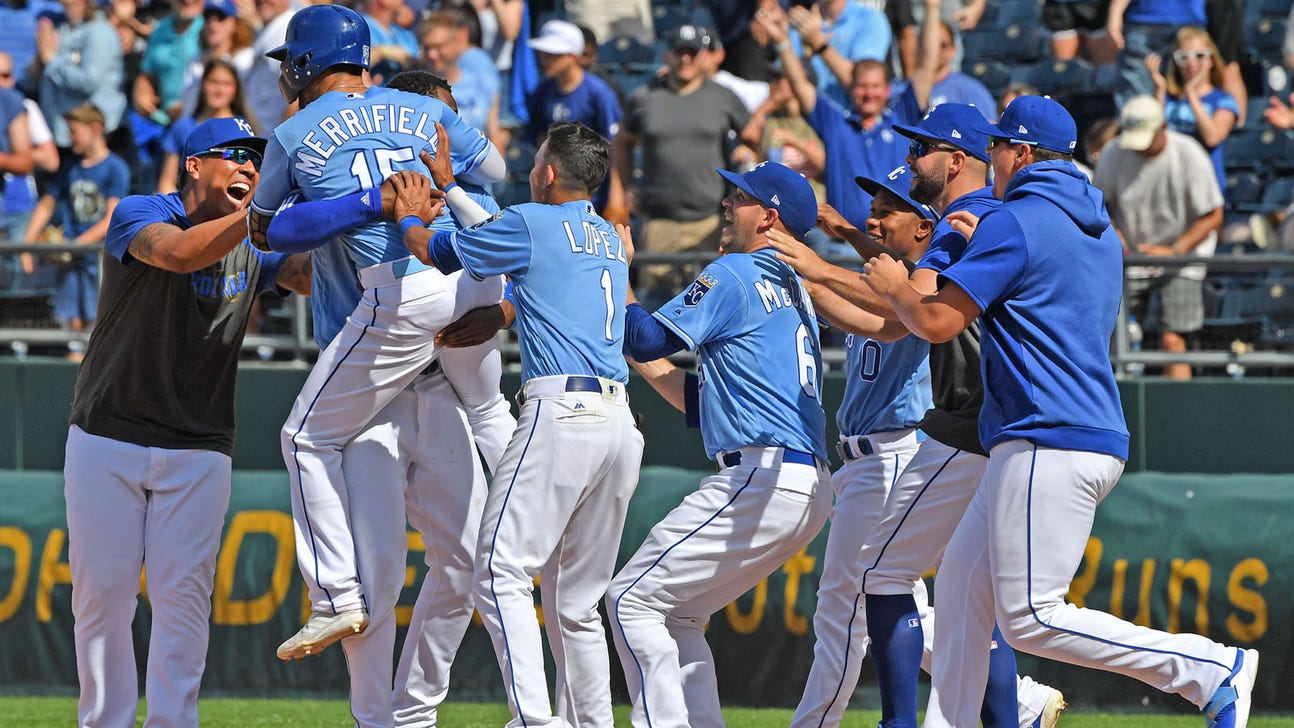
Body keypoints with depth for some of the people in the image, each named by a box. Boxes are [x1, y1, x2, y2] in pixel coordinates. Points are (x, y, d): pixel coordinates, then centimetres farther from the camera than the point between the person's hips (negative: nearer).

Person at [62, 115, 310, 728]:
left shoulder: (256, 248, 6)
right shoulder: (141, 215, -8)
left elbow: (319, 279, -9)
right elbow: (178, 253, -30)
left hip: (198, 451, 3)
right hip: (107, 441, -3)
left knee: (183, 593, -4)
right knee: (102, 589, -1)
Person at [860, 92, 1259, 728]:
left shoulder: (1015, 224, -11)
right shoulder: (1099, 228, 17)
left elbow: (936, 322, -13)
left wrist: (894, 288, 7)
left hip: (1049, 447, -10)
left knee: (1030, 618, -12)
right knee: (963, 581, 15)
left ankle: (1211, 668, -17)